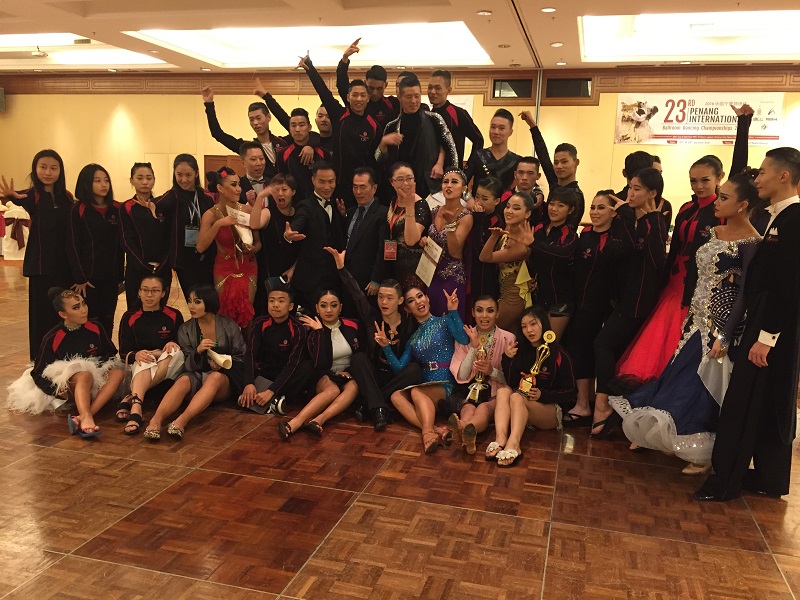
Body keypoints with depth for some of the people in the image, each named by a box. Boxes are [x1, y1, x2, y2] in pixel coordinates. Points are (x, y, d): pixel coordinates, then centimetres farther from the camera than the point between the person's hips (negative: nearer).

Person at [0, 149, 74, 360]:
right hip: (42, 266, -4)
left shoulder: (66, 197, 7)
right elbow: (23, 200, -28)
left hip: (65, 266, 4)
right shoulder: (33, 195, -4)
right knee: (43, 315, 1)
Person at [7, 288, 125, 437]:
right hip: (68, 387, -4)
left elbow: (111, 354, 12)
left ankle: (82, 418, -45)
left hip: (96, 381, 4)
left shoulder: (96, 328, 1)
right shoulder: (52, 338, -7)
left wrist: (99, 366, -10)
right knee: (85, 375, -36)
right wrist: (55, 391, -19)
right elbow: (37, 373, -1)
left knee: (118, 373, -26)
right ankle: (87, 419, -63)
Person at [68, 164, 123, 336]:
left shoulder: (115, 209, 5)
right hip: (88, 276, -3)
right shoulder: (78, 210, -5)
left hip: (110, 276, 4)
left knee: (107, 322, 8)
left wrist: (120, 275, 6)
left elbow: (120, 245, 8)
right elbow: (73, 246, -6)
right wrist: (79, 278, -10)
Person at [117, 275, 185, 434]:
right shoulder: (129, 318, 7)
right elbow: (123, 353, 2)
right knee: (144, 362, -36)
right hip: (139, 366, -1)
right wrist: (135, 355, -22)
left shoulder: (174, 316, 6)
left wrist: (173, 345, -18)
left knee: (175, 353, -33)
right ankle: (136, 408, -61)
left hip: (170, 368, 1)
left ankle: (131, 397, -39)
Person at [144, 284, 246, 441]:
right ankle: (156, 421, -53)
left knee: (215, 377, -37)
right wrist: (198, 352, -18)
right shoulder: (185, 330, 8)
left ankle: (182, 420, -52)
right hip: (196, 375, 1)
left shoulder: (230, 326, 3)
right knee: (184, 380, -33)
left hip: (225, 377, -1)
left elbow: (241, 359, 7)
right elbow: (185, 365, 2)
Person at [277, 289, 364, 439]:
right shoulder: (312, 330, -4)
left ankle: (318, 420, -51)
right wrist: (320, 332, -16)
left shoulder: (353, 326, 1)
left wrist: (351, 372, -8)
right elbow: (321, 365, -16)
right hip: (326, 377, -2)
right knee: (332, 390, -36)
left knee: (353, 387, -33)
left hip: (350, 375, 2)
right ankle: (295, 423, -55)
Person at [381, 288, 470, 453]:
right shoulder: (413, 338, 19)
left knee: (417, 392, -34)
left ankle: (428, 433, -53)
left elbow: (464, 340, -16)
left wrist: (453, 311, -21)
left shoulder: (444, 322, 5)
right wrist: (385, 346, -3)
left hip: (447, 385, -5)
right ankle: (435, 431, -41)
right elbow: (398, 368, 10)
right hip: (425, 385, 5)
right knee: (396, 396, -24)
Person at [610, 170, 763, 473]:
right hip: (698, 320, 8)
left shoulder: (751, 243, -16)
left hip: (721, 325, -8)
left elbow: (746, 294, -17)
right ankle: (677, 440, 29)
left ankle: (705, 454, 18)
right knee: (680, 381, 13)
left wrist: (725, 336, -19)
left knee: (703, 386, 0)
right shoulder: (715, 232, 8)